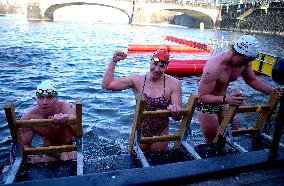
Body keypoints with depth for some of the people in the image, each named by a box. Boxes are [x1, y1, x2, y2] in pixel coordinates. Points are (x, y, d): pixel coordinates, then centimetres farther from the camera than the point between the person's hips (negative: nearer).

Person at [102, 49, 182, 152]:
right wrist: (114, 61, -14)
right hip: (140, 131, 1)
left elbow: (178, 117, -12)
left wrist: (175, 111, -35)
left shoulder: (173, 84, -11)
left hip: (161, 133, 0)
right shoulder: (137, 80, -9)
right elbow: (106, 85, -15)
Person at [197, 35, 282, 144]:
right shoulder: (214, 67, -33)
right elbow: (202, 96, -32)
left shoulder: (245, 62, -11)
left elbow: (252, 80, 9)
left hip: (222, 104, 8)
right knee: (211, 142, 4)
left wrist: (272, 90, -4)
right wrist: (226, 99, -45)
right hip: (206, 105, -7)